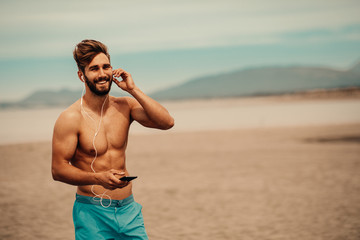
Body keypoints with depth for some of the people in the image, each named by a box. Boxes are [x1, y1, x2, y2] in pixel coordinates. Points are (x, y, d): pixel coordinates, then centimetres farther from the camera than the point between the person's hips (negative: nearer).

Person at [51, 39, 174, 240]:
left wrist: (133, 89, -10)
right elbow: (58, 169, -11)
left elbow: (167, 122, -8)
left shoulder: (125, 107, 3)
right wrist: (98, 178, -25)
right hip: (92, 212, -4)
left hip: (129, 209, 4)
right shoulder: (71, 118, -10)